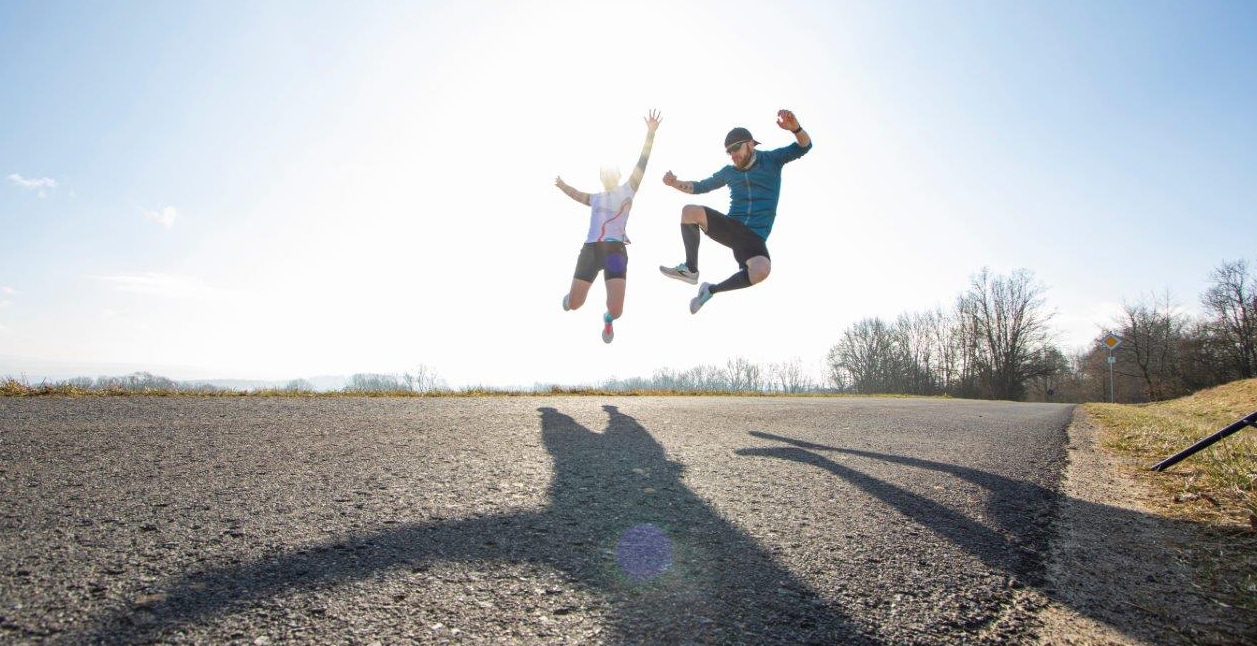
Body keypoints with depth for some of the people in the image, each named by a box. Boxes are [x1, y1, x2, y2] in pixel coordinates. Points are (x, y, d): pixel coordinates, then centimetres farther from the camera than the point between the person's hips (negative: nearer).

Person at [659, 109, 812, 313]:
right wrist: (675, 183, 4)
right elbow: (700, 187, 23)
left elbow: (804, 146, 0)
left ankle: (712, 289, -14)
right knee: (690, 211, -22)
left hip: (755, 238, -3)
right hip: (730, 227, 3)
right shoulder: (729, 172, 16)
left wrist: (795, 128, -24)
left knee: (761, 270, -36)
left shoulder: (771, 160, 8)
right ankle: (691, 269, -12)